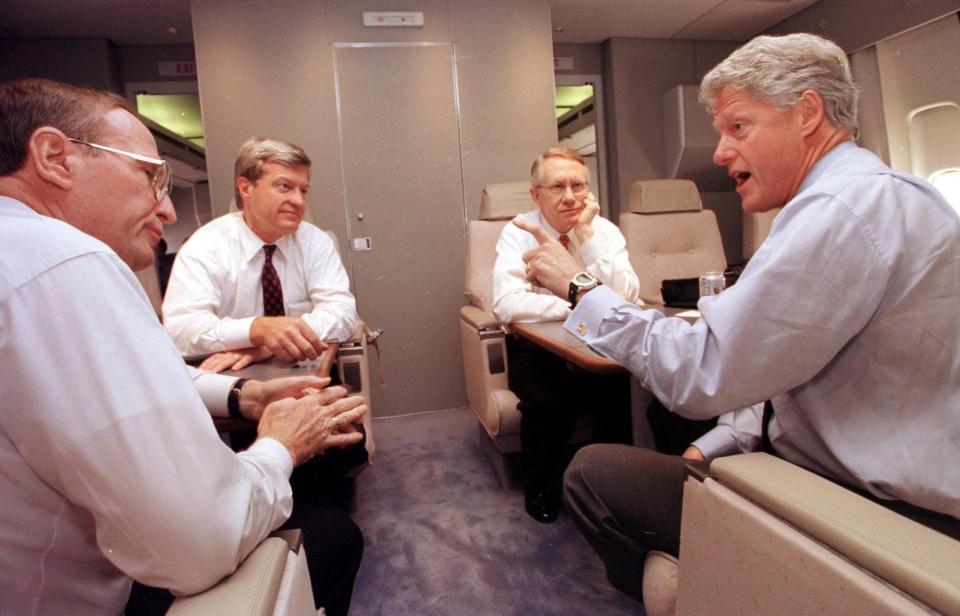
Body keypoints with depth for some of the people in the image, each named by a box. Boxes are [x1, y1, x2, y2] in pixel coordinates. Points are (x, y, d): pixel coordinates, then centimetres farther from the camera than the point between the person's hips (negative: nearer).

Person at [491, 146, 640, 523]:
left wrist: (587, 237, -19)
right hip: (536, 348, -2)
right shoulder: (518, 233, -7)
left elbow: (626, 297, -15)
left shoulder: (605, 231, -1)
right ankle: (541, 488, 2)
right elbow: (506, 304, -23)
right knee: (547, 399, -28)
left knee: (621, 388, -25)